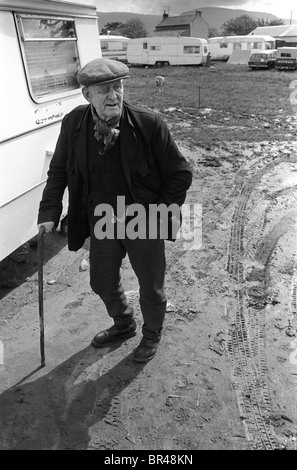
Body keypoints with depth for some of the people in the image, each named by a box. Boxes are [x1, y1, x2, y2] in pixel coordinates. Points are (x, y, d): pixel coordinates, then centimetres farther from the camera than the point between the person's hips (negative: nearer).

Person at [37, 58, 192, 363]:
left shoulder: (149, 124, -18)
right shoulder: (73, 124, -9)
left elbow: (180, 172, -10)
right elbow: (58, 172, 3)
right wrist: (49, 214, -5)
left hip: (145, 223, -3)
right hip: (101, 223, 4)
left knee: (151, 286, 14)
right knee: (102, 282, 20)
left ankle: (151, 335, 47)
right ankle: (123, 325, 53)